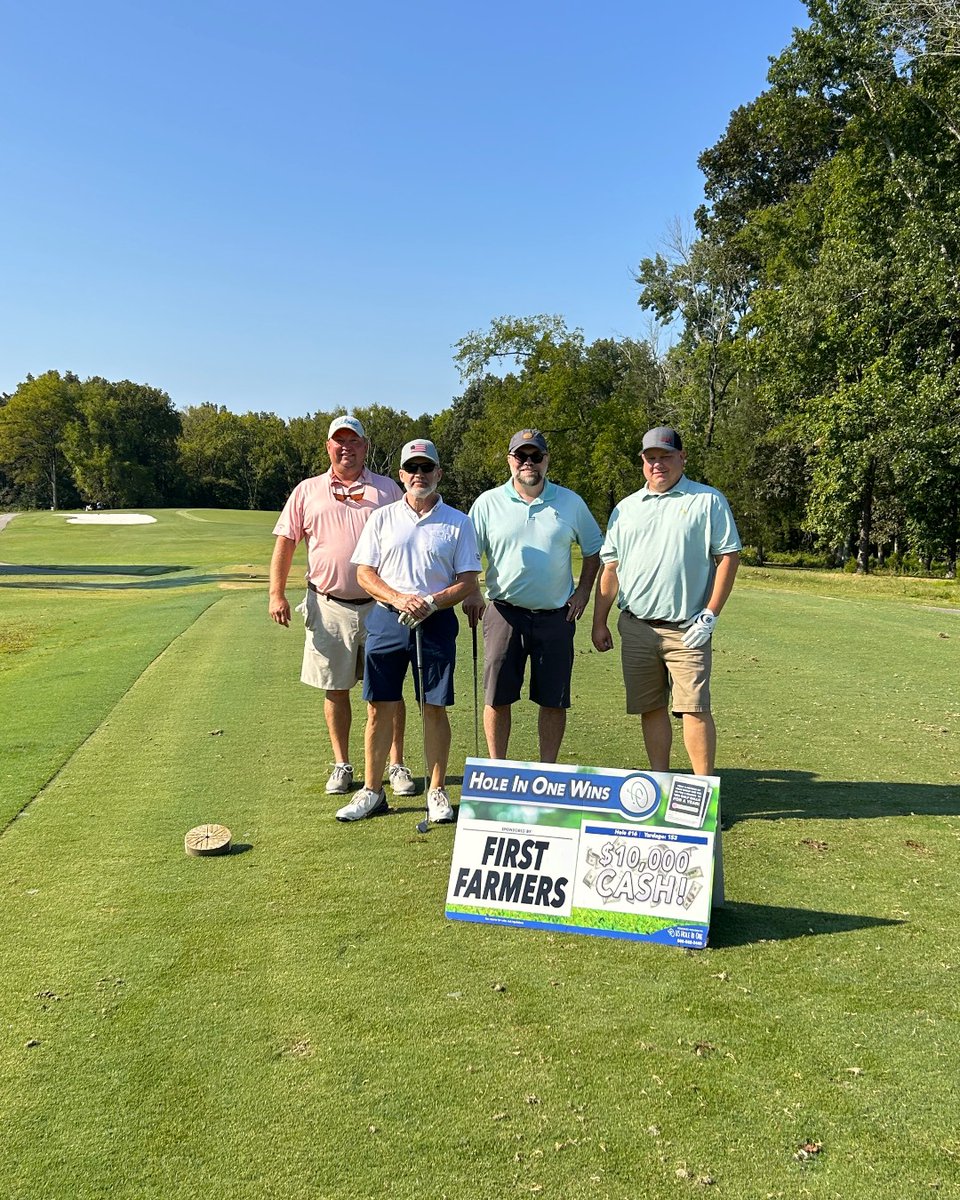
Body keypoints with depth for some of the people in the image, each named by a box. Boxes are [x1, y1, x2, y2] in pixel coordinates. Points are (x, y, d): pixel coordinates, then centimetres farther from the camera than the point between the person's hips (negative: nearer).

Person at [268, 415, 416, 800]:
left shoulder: (387, 489, 8)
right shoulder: (307, 491, 9)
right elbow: (285, 543, 7)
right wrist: (276, 594, -2)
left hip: (381, 604, 0)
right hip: (329, 606, 1)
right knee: (335, 688, 8)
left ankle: (397, 765, 14)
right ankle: (341, 765, 22)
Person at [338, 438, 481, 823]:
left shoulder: (458, 522, 5)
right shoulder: (382, 518, 9)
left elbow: (468, 581, 1)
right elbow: (364, 572, 5)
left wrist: (431, 602, -15)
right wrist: (398, 598, -12)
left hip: (436, 623, -1)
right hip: (386, 619, 1)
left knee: (435, 708, 3)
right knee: (379, 708, 3)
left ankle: (437, 791, 16)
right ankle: (372, 791, 15)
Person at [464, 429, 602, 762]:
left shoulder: (570, 502, 6)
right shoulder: (488, 502, 3)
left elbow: (593, 548, 16)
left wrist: (583, 591, 6)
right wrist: (471, 593, -5)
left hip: (556, 615, 1)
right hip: (504, 612, 0)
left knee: (554, 700, 5)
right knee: (496, 697, 2)